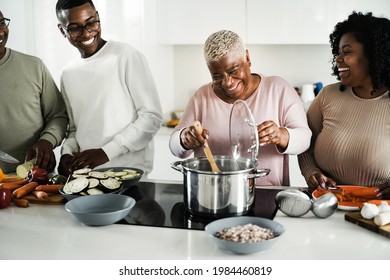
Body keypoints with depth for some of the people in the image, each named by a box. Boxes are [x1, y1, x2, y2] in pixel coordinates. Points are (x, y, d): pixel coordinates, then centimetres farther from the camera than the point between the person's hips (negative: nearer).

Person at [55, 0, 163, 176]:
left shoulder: (127, 57, -6)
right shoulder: (68, 73, 12)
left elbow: (152, 117, -8)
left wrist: (106, 152, -13)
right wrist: (68, 152, -1)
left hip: (130, 173, -5)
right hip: (86, 174, 5)